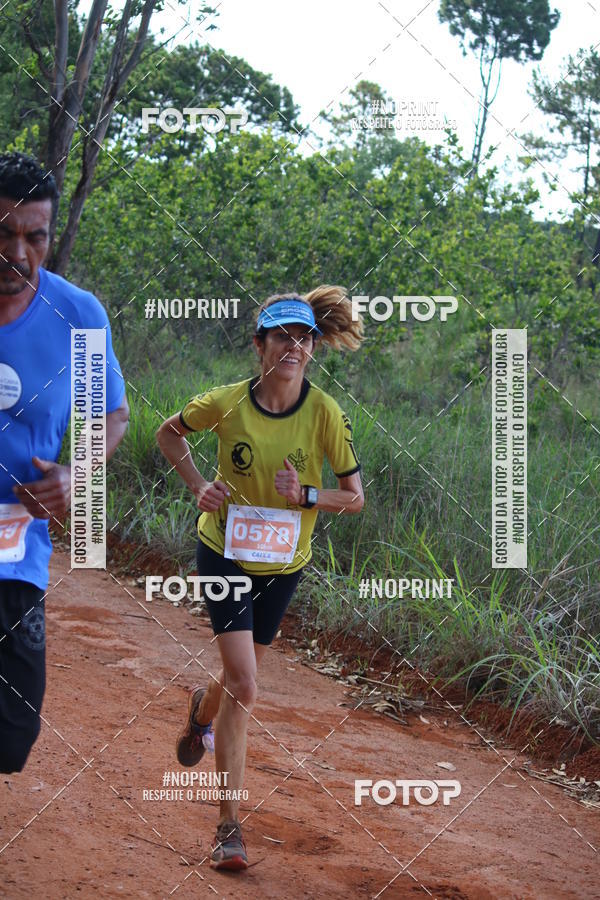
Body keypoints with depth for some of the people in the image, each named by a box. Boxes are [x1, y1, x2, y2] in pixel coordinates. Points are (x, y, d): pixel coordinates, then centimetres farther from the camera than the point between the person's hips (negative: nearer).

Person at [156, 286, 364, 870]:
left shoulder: (324, 413, -14)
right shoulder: (228, 401, -14)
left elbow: (355, 497, -8)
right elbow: (168, 433, 6)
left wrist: (305, 496, -25)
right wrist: (198, 485, -8)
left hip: (282, 564, 2)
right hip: (224, 553, -2)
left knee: (239, 679, 18)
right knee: (243, 686, -15)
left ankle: (202, 709, 57)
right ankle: (229, 826, -8)